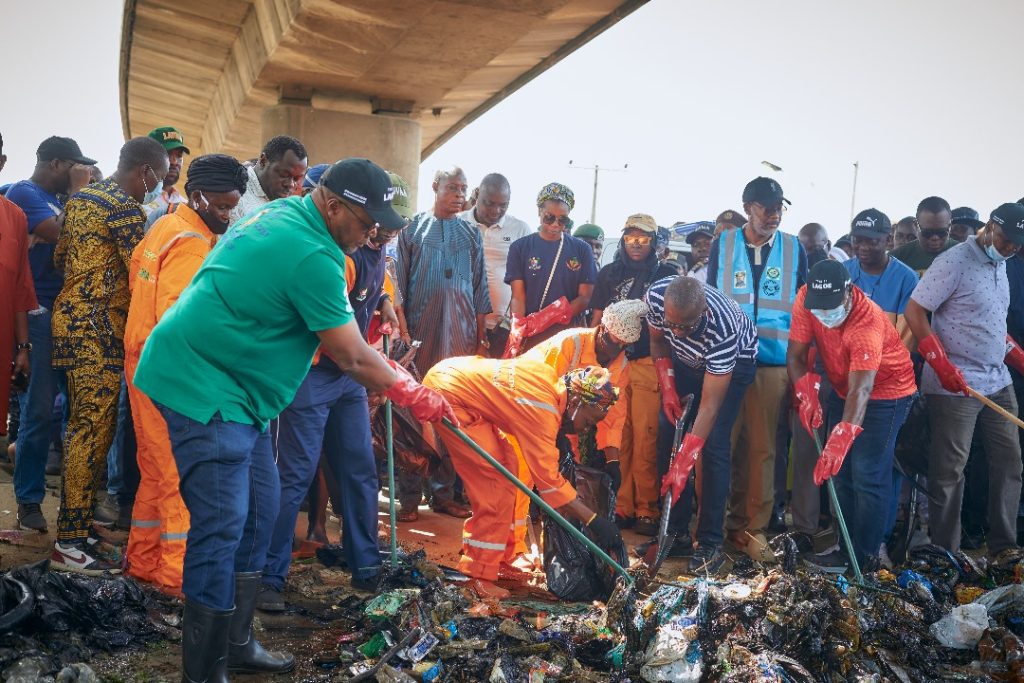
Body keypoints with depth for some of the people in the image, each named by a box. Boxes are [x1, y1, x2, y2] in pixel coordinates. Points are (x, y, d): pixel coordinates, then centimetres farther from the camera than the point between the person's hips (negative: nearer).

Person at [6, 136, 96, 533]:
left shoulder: (58, 199, 17)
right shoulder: (23, 193, -5)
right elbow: (64, 236, -18)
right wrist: (76, 193, -8)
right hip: (40, 313, -8)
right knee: (41, 408, -5)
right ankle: (29, 501, 5)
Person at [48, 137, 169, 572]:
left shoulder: (81, 198, 16)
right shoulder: (126, 208, -13)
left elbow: (60, 256, 22)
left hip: (70, 313, 10)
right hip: (99, 324, -10)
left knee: (82, 425, 16)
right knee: (95, 429, -8)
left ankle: (76, 519, 24)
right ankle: (69, 543, -7)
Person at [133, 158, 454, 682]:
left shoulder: (282, 213, 9)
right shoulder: (313, 256, -22)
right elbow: (352, 359, -16)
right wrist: (414, 396, -2)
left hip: (231, 384, 11)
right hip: (203, 386, -11)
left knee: (257, 512, 14)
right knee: (221, 526, -10)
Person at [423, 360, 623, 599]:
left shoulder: (551, 377, 1)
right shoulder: (543, 410, -24)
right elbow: (547, 477, -23)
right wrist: (594, 520, -20)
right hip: (447, 392, -10)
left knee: (506, 463, 13)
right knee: (495, 480, -9)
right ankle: (481, 575, -4)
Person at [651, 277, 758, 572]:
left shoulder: (723, 328, -42)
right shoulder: (655, 296, -30)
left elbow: (710, 406, -38)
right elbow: (658, 340, -5)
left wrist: (683, 464, -39)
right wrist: (667, 387, -12)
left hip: (735, 359, -5)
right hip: (685, 357, 5)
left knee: (713, 446, -15)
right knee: (668, 435, -4)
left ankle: (710, 543, -7)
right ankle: (676, 533, 5)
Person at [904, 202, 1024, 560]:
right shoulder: (954, 262, -11)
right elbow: (914, 311, -14)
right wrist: (941, 362, -20)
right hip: (955, 384, -8)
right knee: (950, 469, -2)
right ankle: (945, 554, 7)